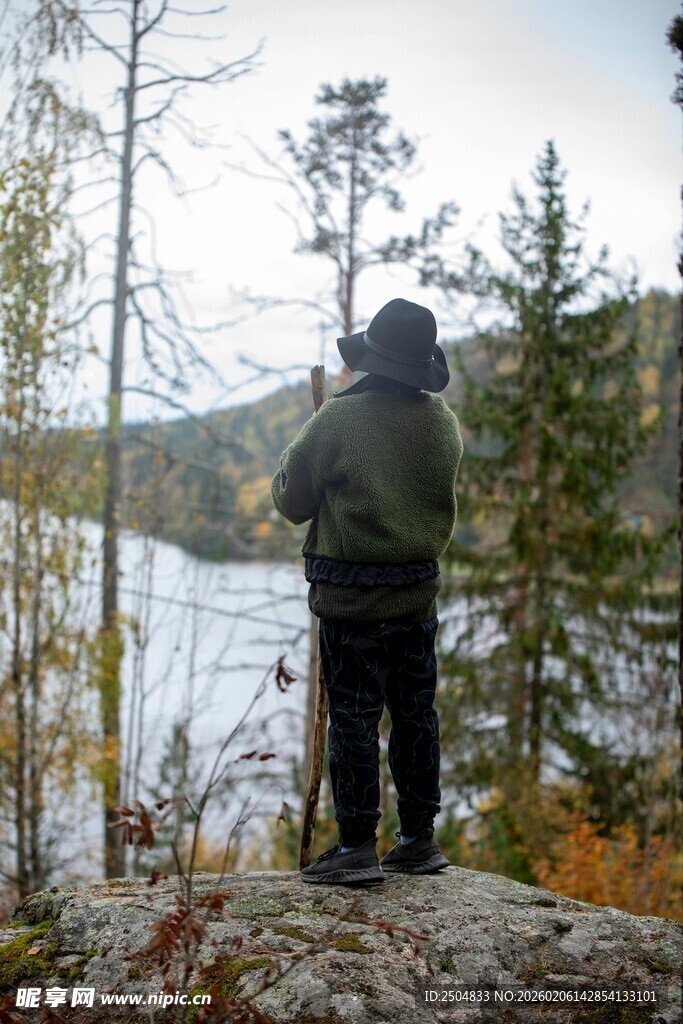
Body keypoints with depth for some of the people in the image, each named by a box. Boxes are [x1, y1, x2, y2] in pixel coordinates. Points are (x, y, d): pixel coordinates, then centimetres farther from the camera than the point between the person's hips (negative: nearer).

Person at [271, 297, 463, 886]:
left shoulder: (338, 421, -15)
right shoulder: (443, 420, 1)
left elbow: (291, 501, -6)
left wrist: (299, 451, 12)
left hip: (349, 599, -5)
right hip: (418, 593, 5)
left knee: (354, 722, 2)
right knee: (415, 716, 13)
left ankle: (358, 848, 6)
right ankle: (420, 840, 22)